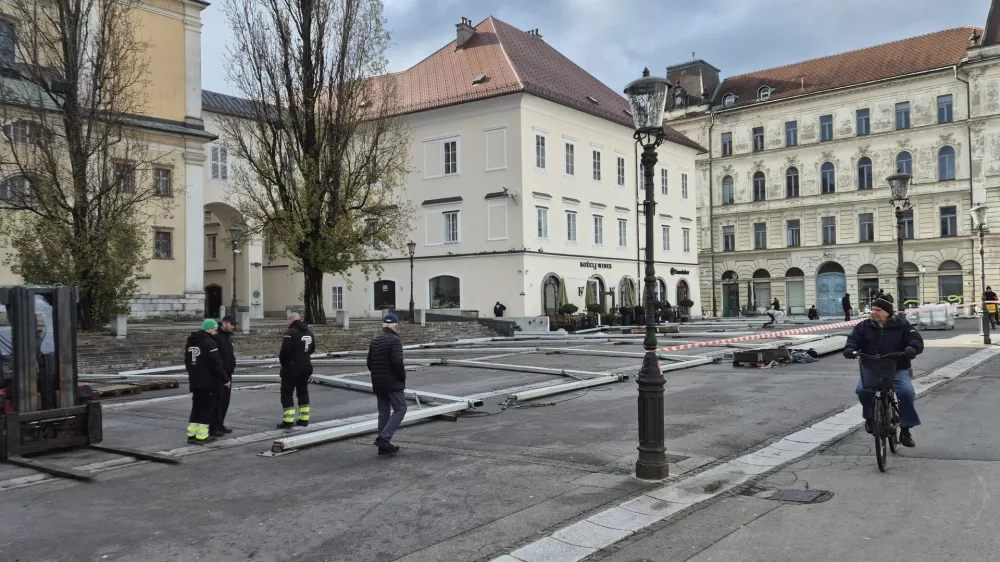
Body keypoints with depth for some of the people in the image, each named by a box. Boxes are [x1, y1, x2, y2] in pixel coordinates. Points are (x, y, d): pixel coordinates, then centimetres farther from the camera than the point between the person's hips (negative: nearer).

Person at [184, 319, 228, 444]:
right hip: (208, 382, -8)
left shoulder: (190, 343, 12)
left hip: (194, 382, 8)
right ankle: (202, 436, -3)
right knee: (206, 408, -2)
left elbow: (187, 362, 20)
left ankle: (192, 434, 14)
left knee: (196, 407, 14)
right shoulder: (209, 343, -16)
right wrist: (224, 378, -11)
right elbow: (216, 364, -19)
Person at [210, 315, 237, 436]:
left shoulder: (229, 336, 14)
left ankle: (220, 425, 21)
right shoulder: (216, 337, -16)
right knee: (217, 401, -4)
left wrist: (232, 364, 9)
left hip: (227, 374, 9)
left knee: (225, 401, 12)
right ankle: (213, 427, 2)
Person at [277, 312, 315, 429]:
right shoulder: (309, 332, 10)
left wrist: (282, 361, -5)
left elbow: (285, 350, -21)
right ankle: (304, 419, 19)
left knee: (286, 393, 0)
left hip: (292, 368, -8)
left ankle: (288, 421, -4)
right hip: (306, 367, 8)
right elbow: (312, 349, 17)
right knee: (303, 392, 17)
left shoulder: (291, 333, -17)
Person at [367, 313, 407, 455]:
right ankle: (384, 437, -14)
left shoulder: (374, 341, 13)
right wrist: (403, 377, -8)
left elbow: (369, 363, 14)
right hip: (393, 383, -8)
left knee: (383, 413, 12)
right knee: (400, 409, 0)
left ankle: (384, 445, 12)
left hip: (378, 384, 8)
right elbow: (397, 362, -22)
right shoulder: (395, 340, -13)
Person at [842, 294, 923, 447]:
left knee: (906, 392, -28)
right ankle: (869, 416, 4)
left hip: (897, 369, -1)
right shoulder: (865, 326, 7)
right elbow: (854, 338, -2)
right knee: (862, 389, -29)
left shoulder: (902, 325, 2)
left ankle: (905, 430, -9)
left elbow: (916, 340, -4)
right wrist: (850, 348, -26)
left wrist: (912, 348, -28)